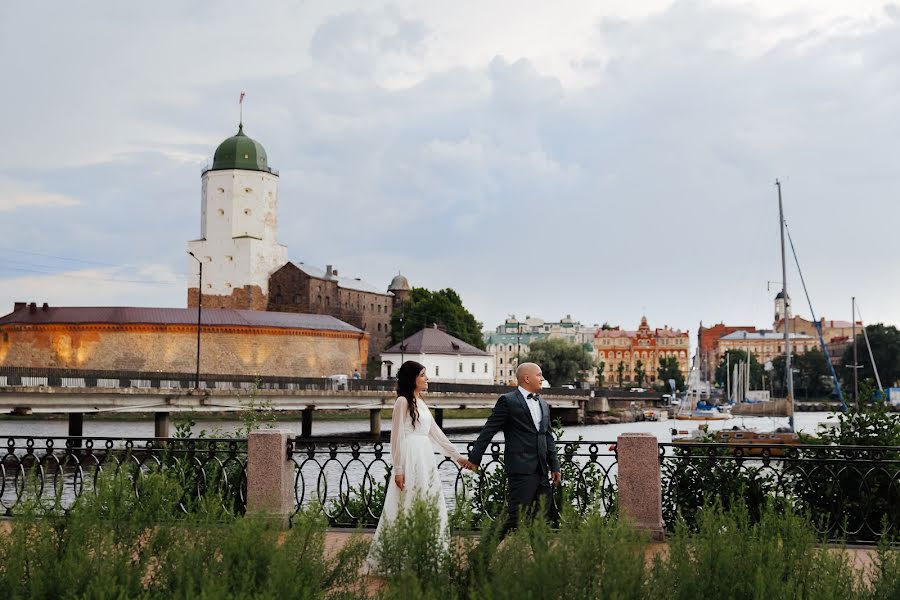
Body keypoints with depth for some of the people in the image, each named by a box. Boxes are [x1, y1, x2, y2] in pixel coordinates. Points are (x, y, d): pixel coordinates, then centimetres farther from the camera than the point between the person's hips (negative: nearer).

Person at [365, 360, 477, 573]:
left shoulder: (421, 403, 17)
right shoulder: (403, 401, -6)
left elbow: (436, 433, 21)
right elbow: (397, 437, -9)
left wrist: (457, 456, 21)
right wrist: (398, 469, -14)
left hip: (426, 460, 9)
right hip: (410, 459, -8)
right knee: (406, 509, -6)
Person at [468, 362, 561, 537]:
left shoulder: (543, 405, 19)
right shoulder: (508, 401, -4)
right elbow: (488, 431, -5)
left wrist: (554, 467, 15)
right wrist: (474, 459, -7)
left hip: (541, 471, 8)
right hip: (521, 469, -7)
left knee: (546, 515, 7)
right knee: (517, 515, -10)